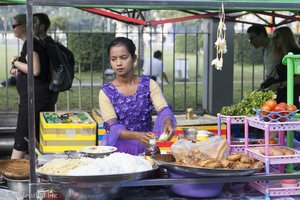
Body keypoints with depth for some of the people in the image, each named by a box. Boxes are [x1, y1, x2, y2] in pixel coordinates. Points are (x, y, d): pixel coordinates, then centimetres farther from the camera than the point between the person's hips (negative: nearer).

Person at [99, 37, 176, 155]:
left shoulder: (149, 85, 4)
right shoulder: (106, 92, 0)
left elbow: (163, 109, -10)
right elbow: (112, 127, -11)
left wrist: (168, 123, -35)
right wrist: (137, 136, -31)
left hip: (147, 146, 2)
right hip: (120, 146, -1)